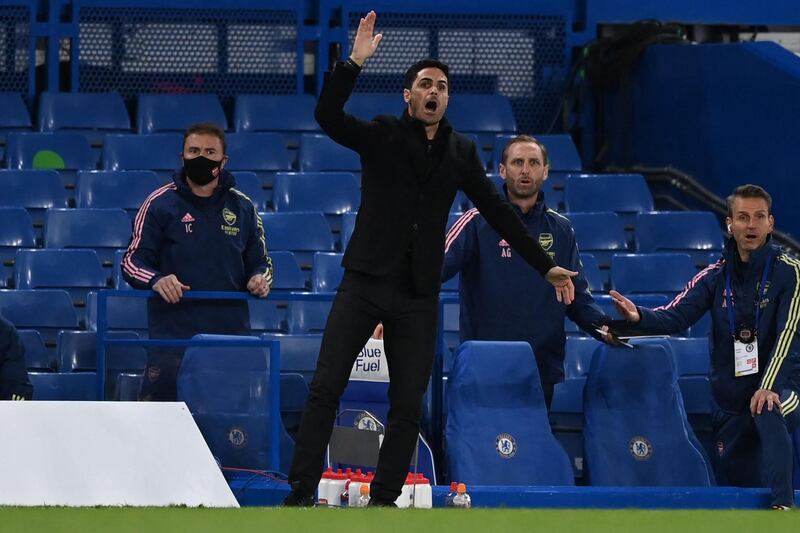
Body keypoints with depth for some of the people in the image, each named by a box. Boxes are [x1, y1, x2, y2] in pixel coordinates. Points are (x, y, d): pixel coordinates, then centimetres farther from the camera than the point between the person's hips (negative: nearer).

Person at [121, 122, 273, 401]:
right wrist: (156, 280, -18)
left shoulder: (242, 208, 13)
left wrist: (260, 278, -2)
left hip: (231, 330, 3)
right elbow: (132, 260, 3)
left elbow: (259, 260, 21)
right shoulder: (160, 203, 4)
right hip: (172, 331, -3)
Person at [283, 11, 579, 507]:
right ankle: (302, 492, -6)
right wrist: (355, 63, -27)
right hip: (365, 283, -3)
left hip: (419, 296, 3)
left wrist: (546, 265, 15)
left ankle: (385, 499, 9)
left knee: (409, 407, 1)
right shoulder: (382, 136, 1)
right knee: (326, 387, -9)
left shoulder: (461, 151, 10)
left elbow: (499, 211, 15)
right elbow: (328, 116, -15)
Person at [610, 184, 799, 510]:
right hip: (730, 394, 5)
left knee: (769, 417, -37)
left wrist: (769, 387, -30)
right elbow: (676, 317, -5)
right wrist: (639, 317, -27)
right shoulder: (716, 276, 5)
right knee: (731, 484, 6)